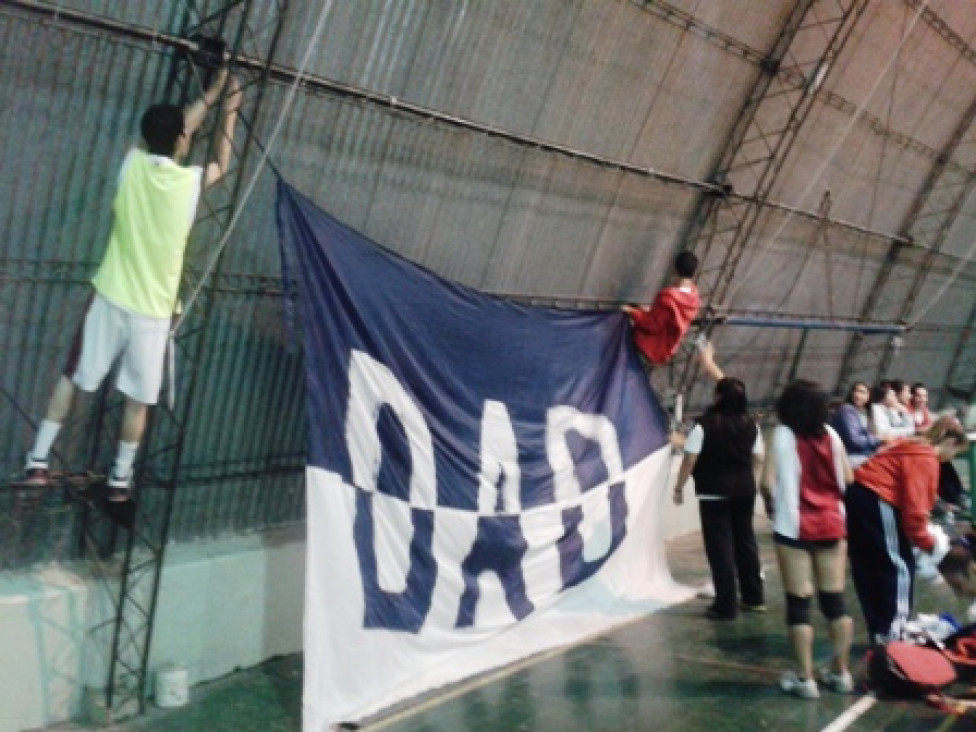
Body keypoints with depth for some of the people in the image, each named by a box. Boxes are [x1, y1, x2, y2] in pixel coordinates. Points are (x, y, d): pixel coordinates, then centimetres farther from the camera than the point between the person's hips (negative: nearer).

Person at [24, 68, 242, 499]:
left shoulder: (133, 164, -3)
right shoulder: (191, 181, -10)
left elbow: (169, 131, 17)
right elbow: (222, 166, 15)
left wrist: (212, 92, 25)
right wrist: (229, 111, 22)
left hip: (111, 296, 2)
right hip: (153, 309, -2)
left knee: (72, 377, 14)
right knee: (137, 397, 10)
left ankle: (37, 461, 16)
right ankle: (120, 478, 17)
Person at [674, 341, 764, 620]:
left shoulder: (704, 426, -16)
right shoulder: (751, 425, 2)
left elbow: (689, 461, -14)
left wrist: (679, 487, 2)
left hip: (714, 492, -6)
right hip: (745, 489, 6)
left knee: (720, 546, -2)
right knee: (745, 540, 17)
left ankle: (726, 606, -1)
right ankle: (754, 598, 27)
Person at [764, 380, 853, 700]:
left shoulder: (783, 435, -8)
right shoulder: (831, 434, 3)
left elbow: (768, 483, -13)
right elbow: (847, 480, 7)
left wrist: (775, 506, 5)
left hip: (794, 527, -4)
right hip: (832, 524, 4)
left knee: (798, 603, 2)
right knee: (835, 600, 12)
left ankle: (805, 678, 5)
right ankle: (841, 673, 21)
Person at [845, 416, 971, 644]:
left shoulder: (913, 447, 19)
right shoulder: (926, 458, -12)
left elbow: (910, 499, 20)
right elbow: (914, 508, -15)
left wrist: (925, 532, 16)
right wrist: (929, 543, -2)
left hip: (859, 495, 10)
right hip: (876, 501, -10)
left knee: (869, 569, 15)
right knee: (900, 566, 1)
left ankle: (880, 634, 26)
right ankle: (891, 635, 7)